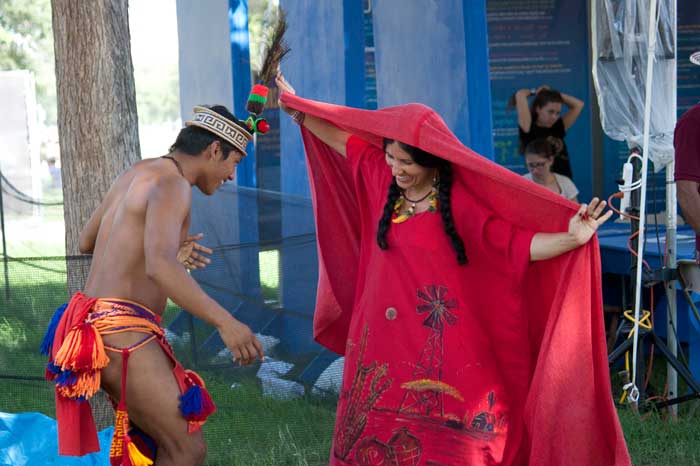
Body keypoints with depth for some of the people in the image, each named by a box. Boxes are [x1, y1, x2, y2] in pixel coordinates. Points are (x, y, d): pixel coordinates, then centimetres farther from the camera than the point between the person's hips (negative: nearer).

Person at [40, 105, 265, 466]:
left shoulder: (138, 173, 17)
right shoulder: (172, 183, -13)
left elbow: (86, 241, 29)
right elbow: (159, 267, -29)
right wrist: (225, 323, -31)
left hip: (96, 328, 10)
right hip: (121, 333, -10)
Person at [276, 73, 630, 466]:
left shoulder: (462, 200, -12)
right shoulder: (379, 178, 4)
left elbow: (517, 244, -18)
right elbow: (342, 139, 21)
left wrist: (572, 238, -34)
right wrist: (298, 109, 33)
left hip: (441, 356, -6)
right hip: (381, 351, 6)